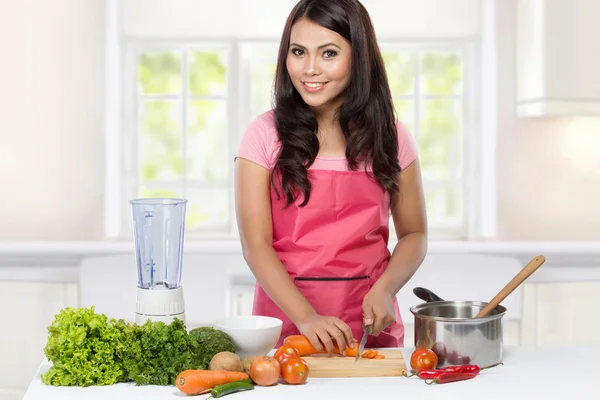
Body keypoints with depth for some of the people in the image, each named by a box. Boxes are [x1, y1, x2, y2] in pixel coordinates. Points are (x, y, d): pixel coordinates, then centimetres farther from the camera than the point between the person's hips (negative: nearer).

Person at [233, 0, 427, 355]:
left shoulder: (390, 137, 5)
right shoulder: (265, 135, 0)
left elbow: (413, 233, 10)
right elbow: (256, 244, -6)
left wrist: (384, 289, -9)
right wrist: (306, 316, -19)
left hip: (370, 323, 1)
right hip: (287, 318, -1)